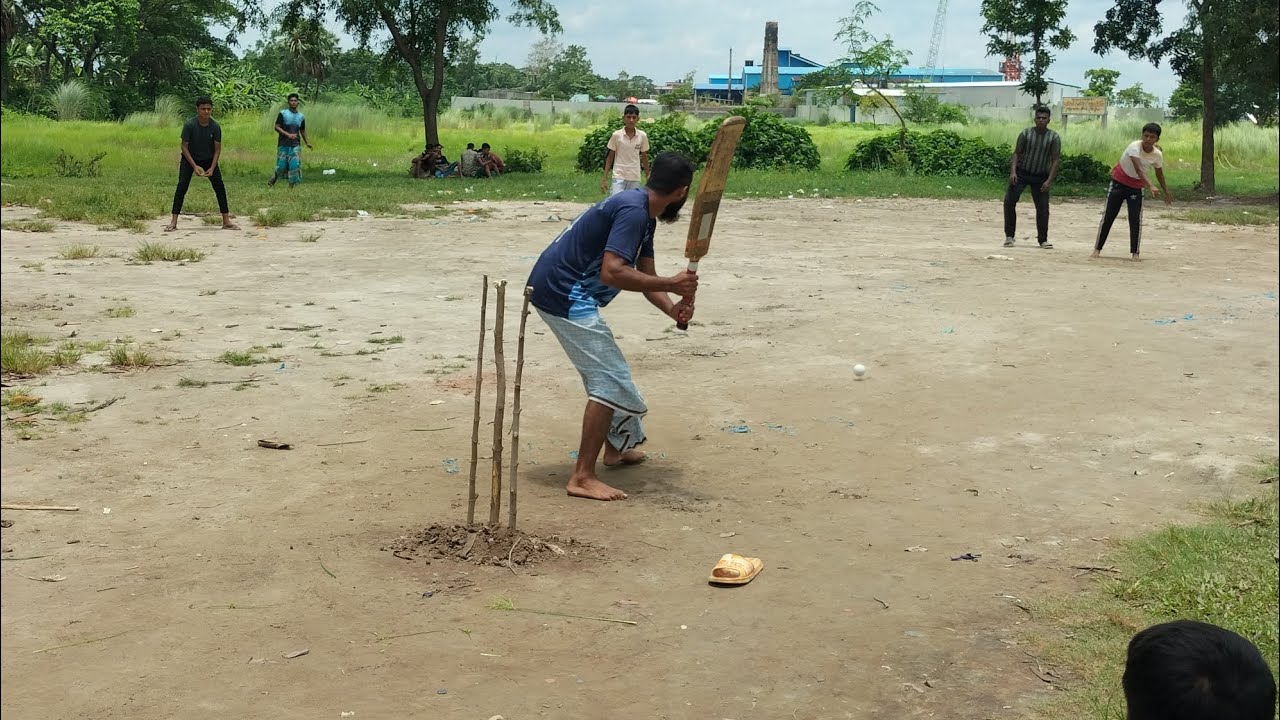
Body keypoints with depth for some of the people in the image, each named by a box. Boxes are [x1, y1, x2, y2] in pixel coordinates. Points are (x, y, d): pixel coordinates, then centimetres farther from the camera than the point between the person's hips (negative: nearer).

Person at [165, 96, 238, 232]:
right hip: (189, 159, -2)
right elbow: (184, 146, -16)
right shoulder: (189, 125, -23)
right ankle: (173, 222, -12)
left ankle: (226, 221, 1)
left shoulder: (215, 126, -16)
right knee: (182, 186, -13)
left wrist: (212, 168, -20)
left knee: (220, 187, -6)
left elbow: (217, 149, -9)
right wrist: (194, 166, -24)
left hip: (209, 160, 2)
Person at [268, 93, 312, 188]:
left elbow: (303, 131, 20)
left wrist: (308, 143, 15)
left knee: (295, 165, -10)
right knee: (281, 166, -1)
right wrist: (288, 134, -18)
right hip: (283, 145, -3)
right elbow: (277, 127, -7)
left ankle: (291, 186, -4)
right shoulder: (283, 114, -2)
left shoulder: (301, 117, 10)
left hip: (295, 145, 3)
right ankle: (272, 180, 26)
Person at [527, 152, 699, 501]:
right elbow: (612, 272, -31)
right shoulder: (633, 211, -20)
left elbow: (646, 276, 10)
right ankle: (582, 477, -10)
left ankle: (616, 446, 41)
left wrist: (673, 308, -8)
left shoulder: (643, 214, 12)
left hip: (563, 292, 11)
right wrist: (671, 284, -26)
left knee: (609, 372, 24)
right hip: (564, 294, -11)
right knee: (610, 381, -11)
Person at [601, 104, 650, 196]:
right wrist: (604, 178, -1)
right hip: (618, 177, -2)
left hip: (635, 178, 2)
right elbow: (610, 157, 2)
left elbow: (644, 157, 10)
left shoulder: (642, 136, 0)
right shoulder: (616, 135, -5)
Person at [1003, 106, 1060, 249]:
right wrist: (1013, 171, -17)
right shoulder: (1026, 134, -6)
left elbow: (1055, 160, -7)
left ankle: (1043, 240, 13)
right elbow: (1016, 153, -3)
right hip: (1021, 173, 0)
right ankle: (1009, 236, -1)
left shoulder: (1054, 138, -7)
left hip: (1041, 177, 0)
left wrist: (1049, 180, -15)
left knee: (1043, 208, -1)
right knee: (1009, 201, -11)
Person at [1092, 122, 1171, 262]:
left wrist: (1166, 193, 15)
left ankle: (1135, 253, -1)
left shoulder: (1158, 155, -12)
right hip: (1118, 183, -2)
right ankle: (1097, 249, 9)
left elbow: (1159, 174, 7)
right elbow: (1138, 169, -40)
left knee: (1135, 219, -7)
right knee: (1108, 216, 1)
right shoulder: (1134, 147, -27)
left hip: (1136, 187, 2)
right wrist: (1151, 186, -53)